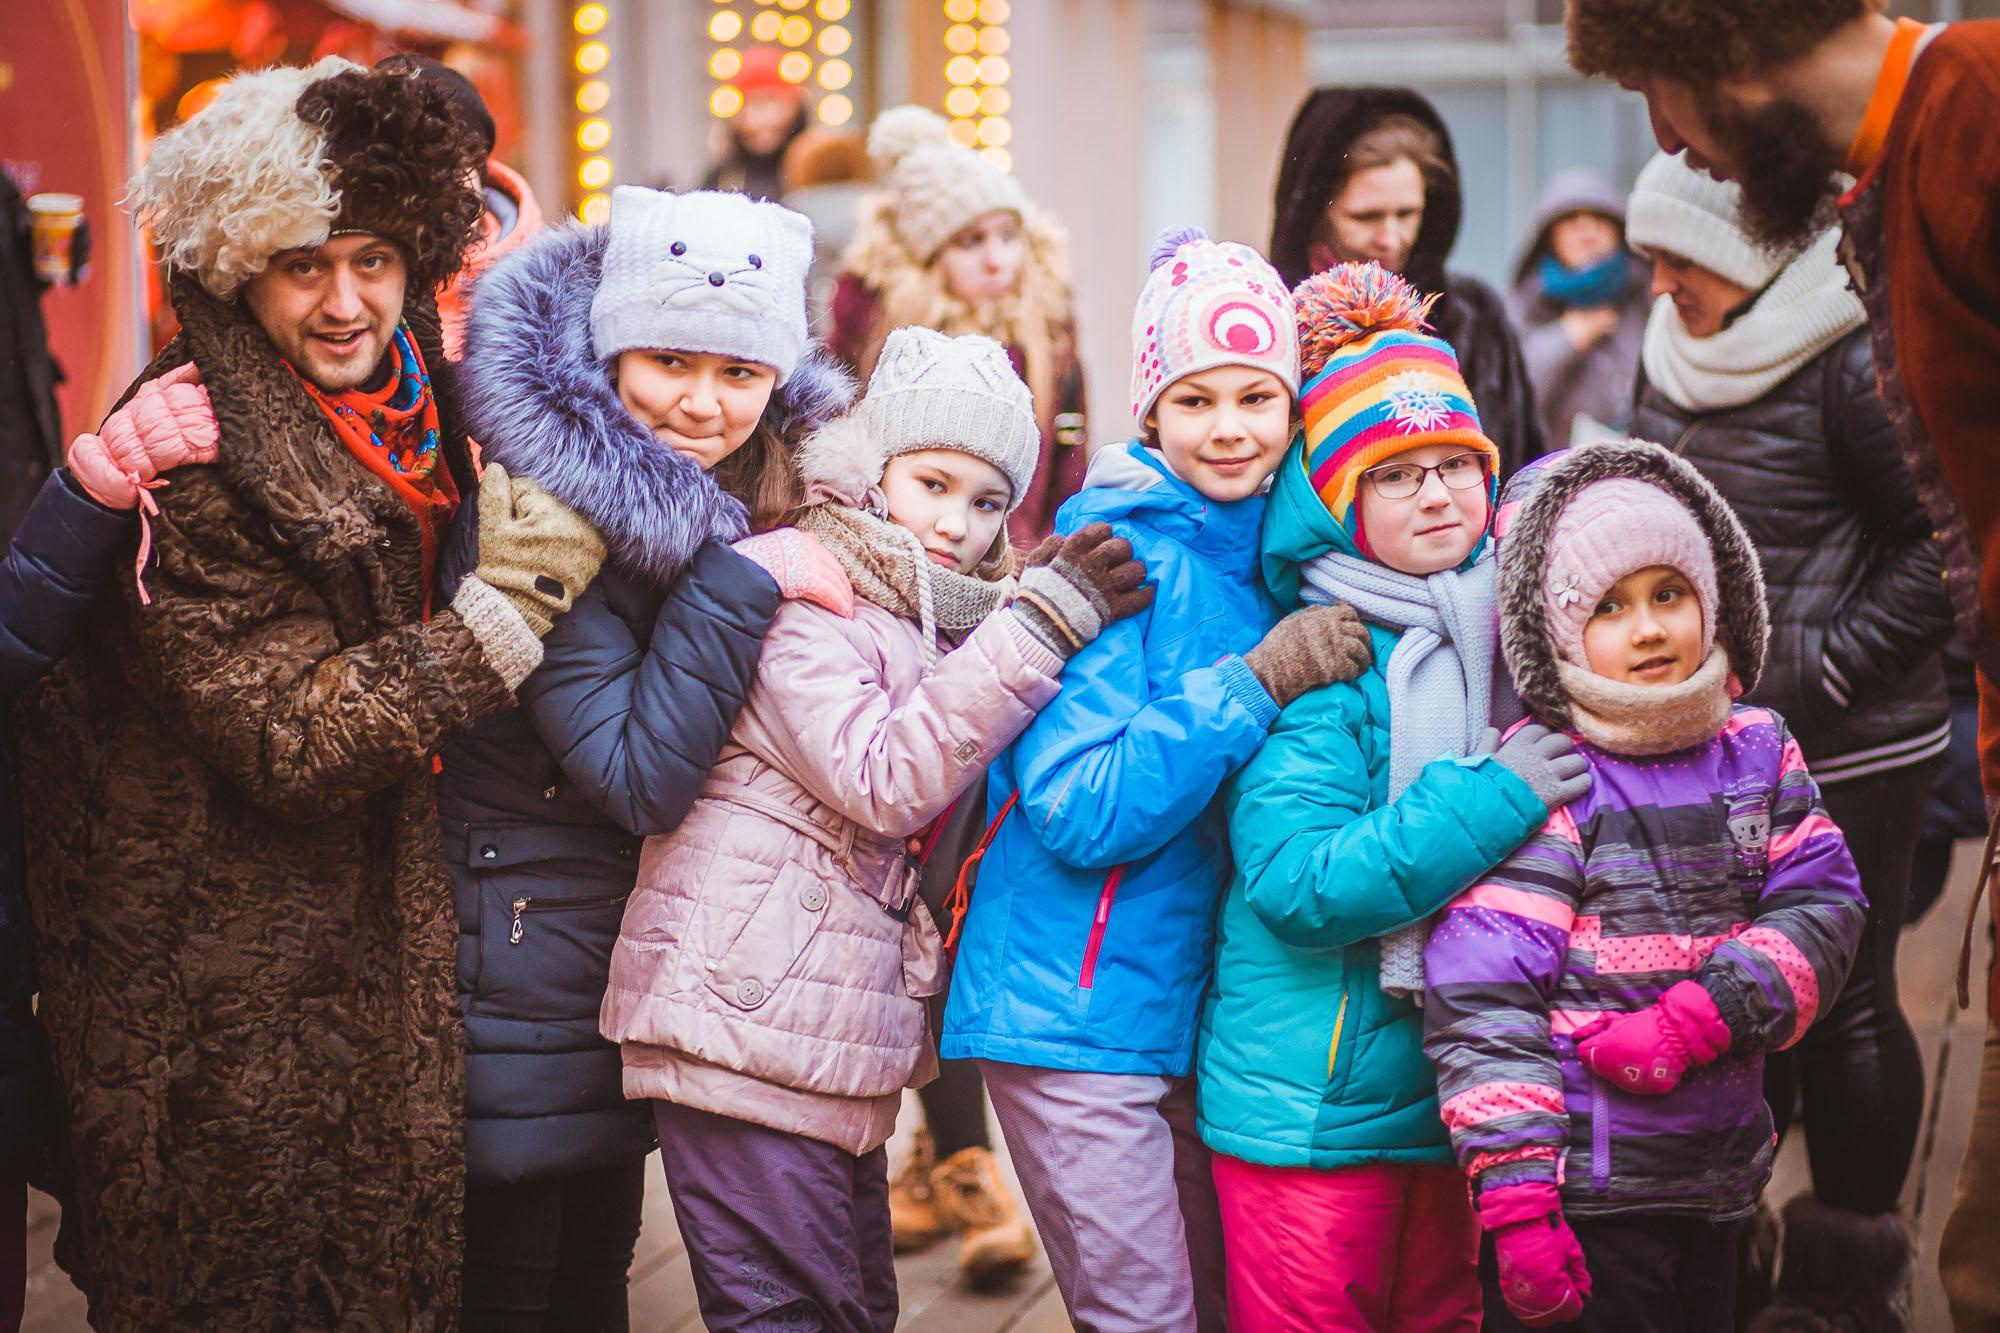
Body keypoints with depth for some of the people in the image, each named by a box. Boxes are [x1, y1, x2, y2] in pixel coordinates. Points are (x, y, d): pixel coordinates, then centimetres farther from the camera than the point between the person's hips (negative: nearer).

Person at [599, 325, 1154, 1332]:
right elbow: (882, 779, -21)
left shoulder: (921, 620, 18)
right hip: (748, 1018, -9)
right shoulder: (790, 586, -10)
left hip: (839, 1038, 10)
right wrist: (1039, 626, -20)